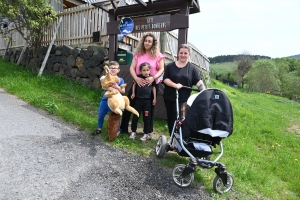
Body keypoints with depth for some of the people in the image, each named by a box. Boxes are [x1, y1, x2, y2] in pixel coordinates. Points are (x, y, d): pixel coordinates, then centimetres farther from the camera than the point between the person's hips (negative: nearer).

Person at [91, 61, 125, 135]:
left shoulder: (120, 80, -4)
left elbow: (123, 91, -8)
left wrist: (117, 87, -24)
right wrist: (110, 88, -40)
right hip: (105, 100, 3)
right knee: (100, 115, 15)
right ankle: (99, 129, 37)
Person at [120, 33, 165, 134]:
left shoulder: (158, 55, -2)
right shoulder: (137, 54, 4)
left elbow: (161, 69, -5)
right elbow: (132, 68, -1)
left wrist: (153, 77, -23)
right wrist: (136, 78, -19)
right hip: (138, 83, 2)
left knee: (149, 108, 13)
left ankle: (148, 130, 30)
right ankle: (123, 128, 19)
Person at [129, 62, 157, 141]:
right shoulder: (138, 77, -6)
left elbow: (154, 87, 7)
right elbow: (134, 84, 12)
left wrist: (154, 98, 6)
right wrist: (133, 93, 7)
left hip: (147, 100, 0)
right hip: (138, 99, 0)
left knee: (147, 118, 7)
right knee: (135, 116, 9)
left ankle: (146, 134, 19)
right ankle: (133, 131, 24)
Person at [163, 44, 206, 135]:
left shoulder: (193, 68, 2)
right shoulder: (170, 66, 4)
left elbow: (199, 82, -7)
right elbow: (165, 79, -3)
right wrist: (175, 85, -20)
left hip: (183, 99, -2)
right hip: (169, 97, 2)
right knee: (170, 117, 11)